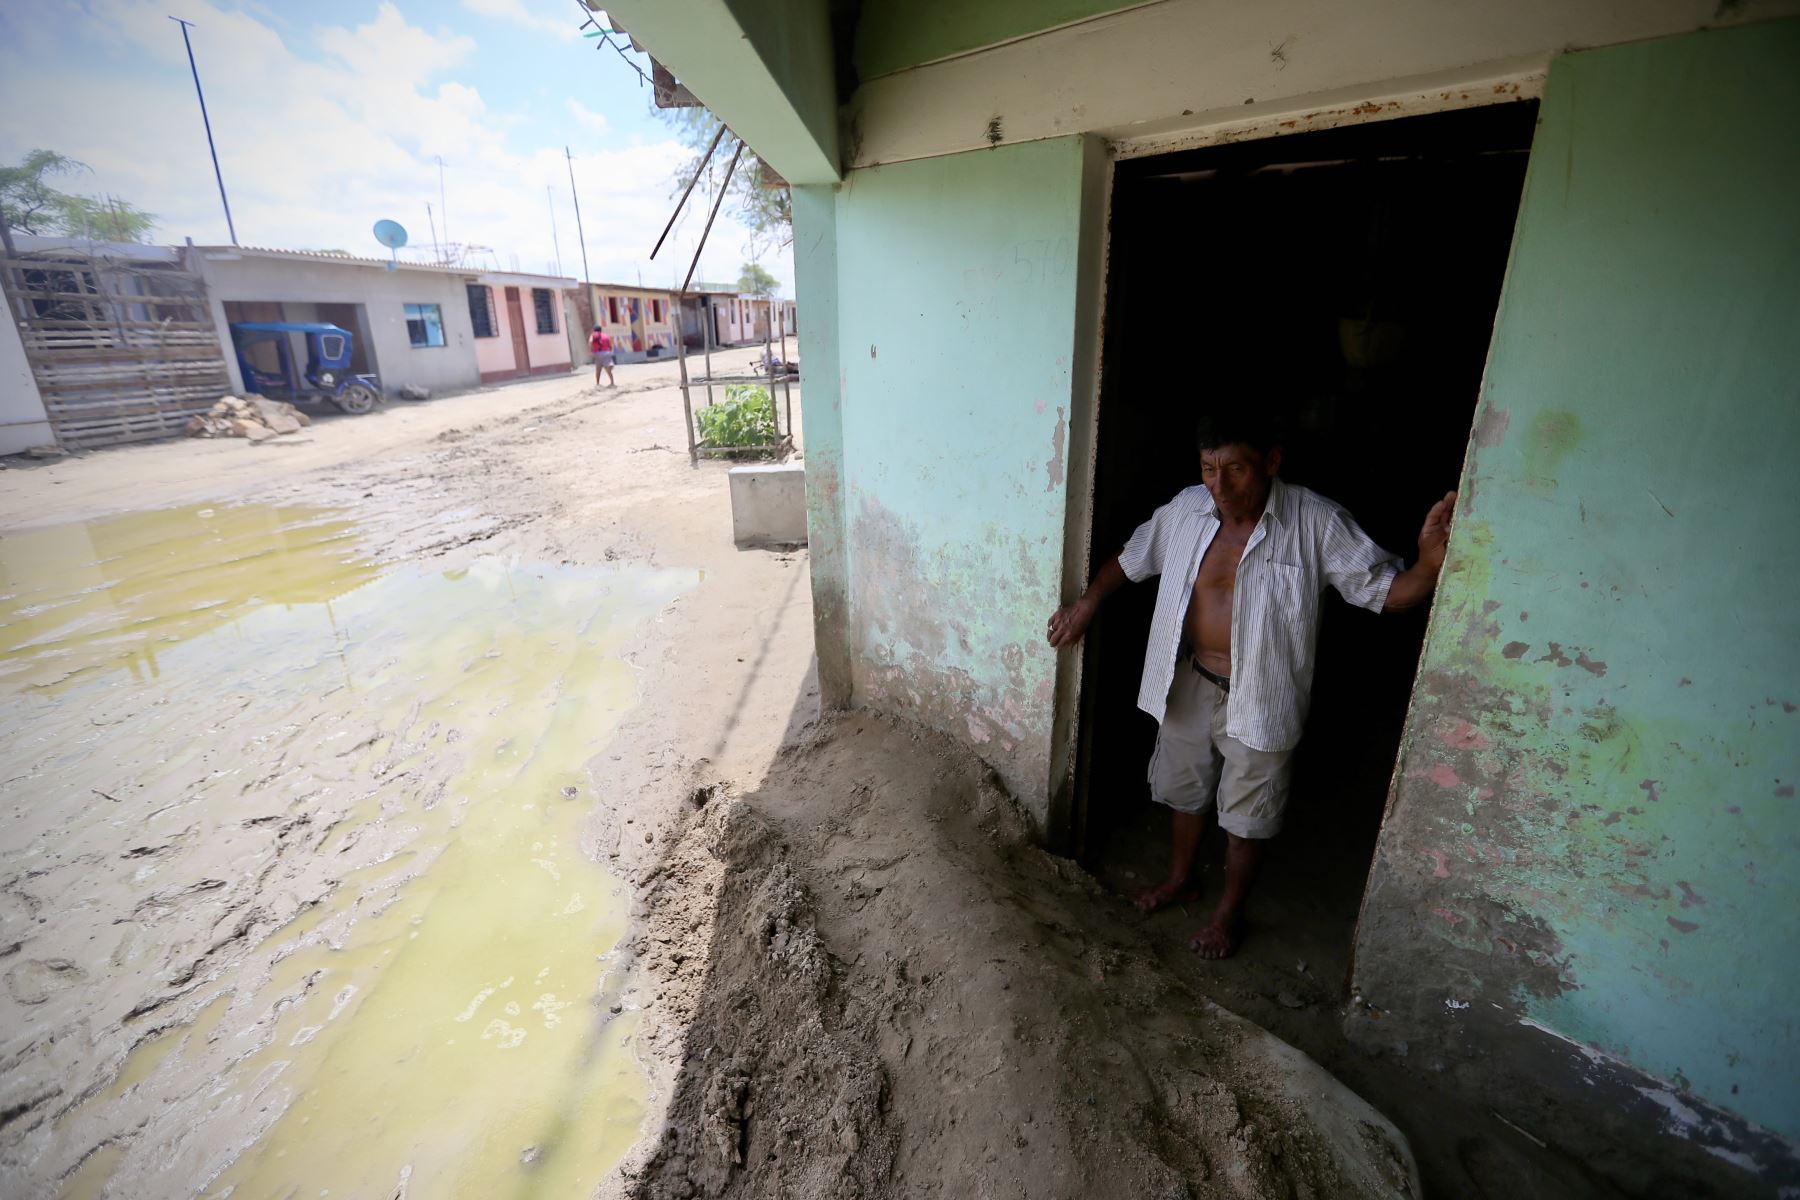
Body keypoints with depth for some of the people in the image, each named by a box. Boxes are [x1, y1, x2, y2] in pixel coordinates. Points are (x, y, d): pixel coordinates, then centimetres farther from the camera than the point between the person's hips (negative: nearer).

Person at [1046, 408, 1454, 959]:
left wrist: (1429, 566, -36)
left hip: (1261, 699, -3)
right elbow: (1132, 558, 7)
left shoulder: (1315, 522, -18)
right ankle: (1180, 878, 51)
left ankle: (1229, 911, 42)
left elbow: (1383, 590, -15)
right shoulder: (1186, 509, -9)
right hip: (1190, 685, 4)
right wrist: (1088, 601, -4)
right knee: (1184, 790, 23)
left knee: (1246, 816, 16)